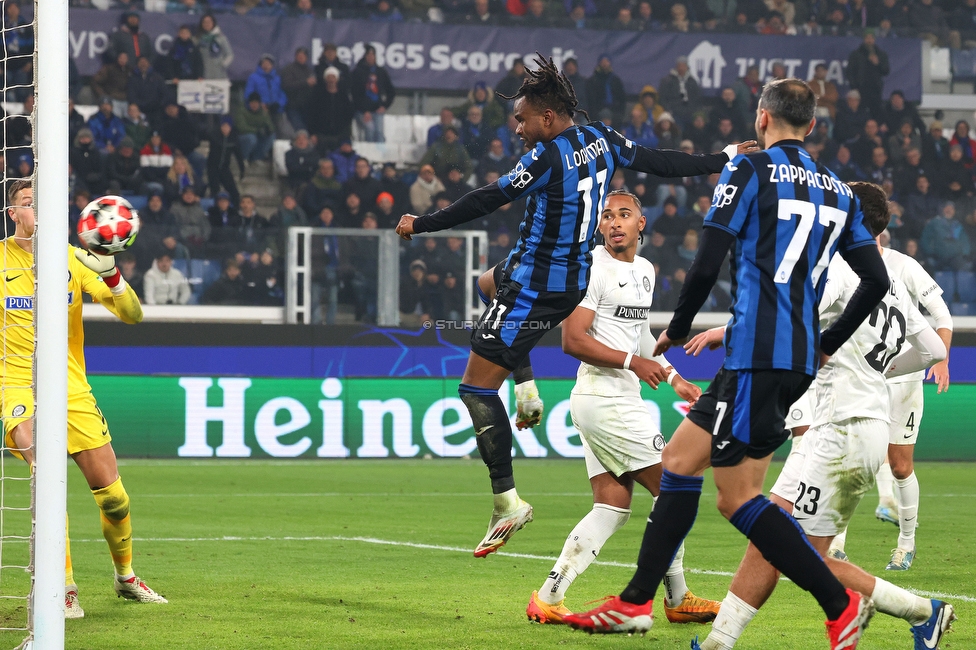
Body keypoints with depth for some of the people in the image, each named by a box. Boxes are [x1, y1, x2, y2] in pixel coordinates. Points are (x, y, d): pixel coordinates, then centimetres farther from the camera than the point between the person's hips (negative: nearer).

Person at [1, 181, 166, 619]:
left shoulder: (74, 260, 3)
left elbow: (131, 315, -4)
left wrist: (110, 274, -20)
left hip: (73, 391, 3)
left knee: (111, 492, 6)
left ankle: (125, 577, 32)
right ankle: (65, 589, -24)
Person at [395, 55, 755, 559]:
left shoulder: (549, 156, -21)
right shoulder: (601, 140, 1)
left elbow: (489, 200, -19)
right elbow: (657, 162, 12)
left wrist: (422, 225, -11)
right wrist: (725, 159, 25)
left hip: (536, 285, -10)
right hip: (574, 279, 10)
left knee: (476, 389, -7)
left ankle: (506, 502, -10)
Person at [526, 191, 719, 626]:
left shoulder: (644, 271, 15)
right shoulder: (592, 268, -13)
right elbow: (572, 340, -18)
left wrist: (674, 379, 25)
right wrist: (633, 362, -20)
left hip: (620, 399, 9)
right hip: (604, 398, -9)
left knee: (613, 507, 6)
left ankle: (548, 598, 3)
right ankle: (678, 599, 9)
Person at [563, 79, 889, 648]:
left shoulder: (748, 170, -4)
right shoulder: (838, 190, 14)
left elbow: (707, 265, -10)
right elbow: (877, 280, 11)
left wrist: (678, 329, 6)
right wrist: (827, 343, 23)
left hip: (757, 352, -8)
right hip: (799, 359, 8)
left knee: (739, 498, -6)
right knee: (680, 460, 14)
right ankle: (636, 602, 17)